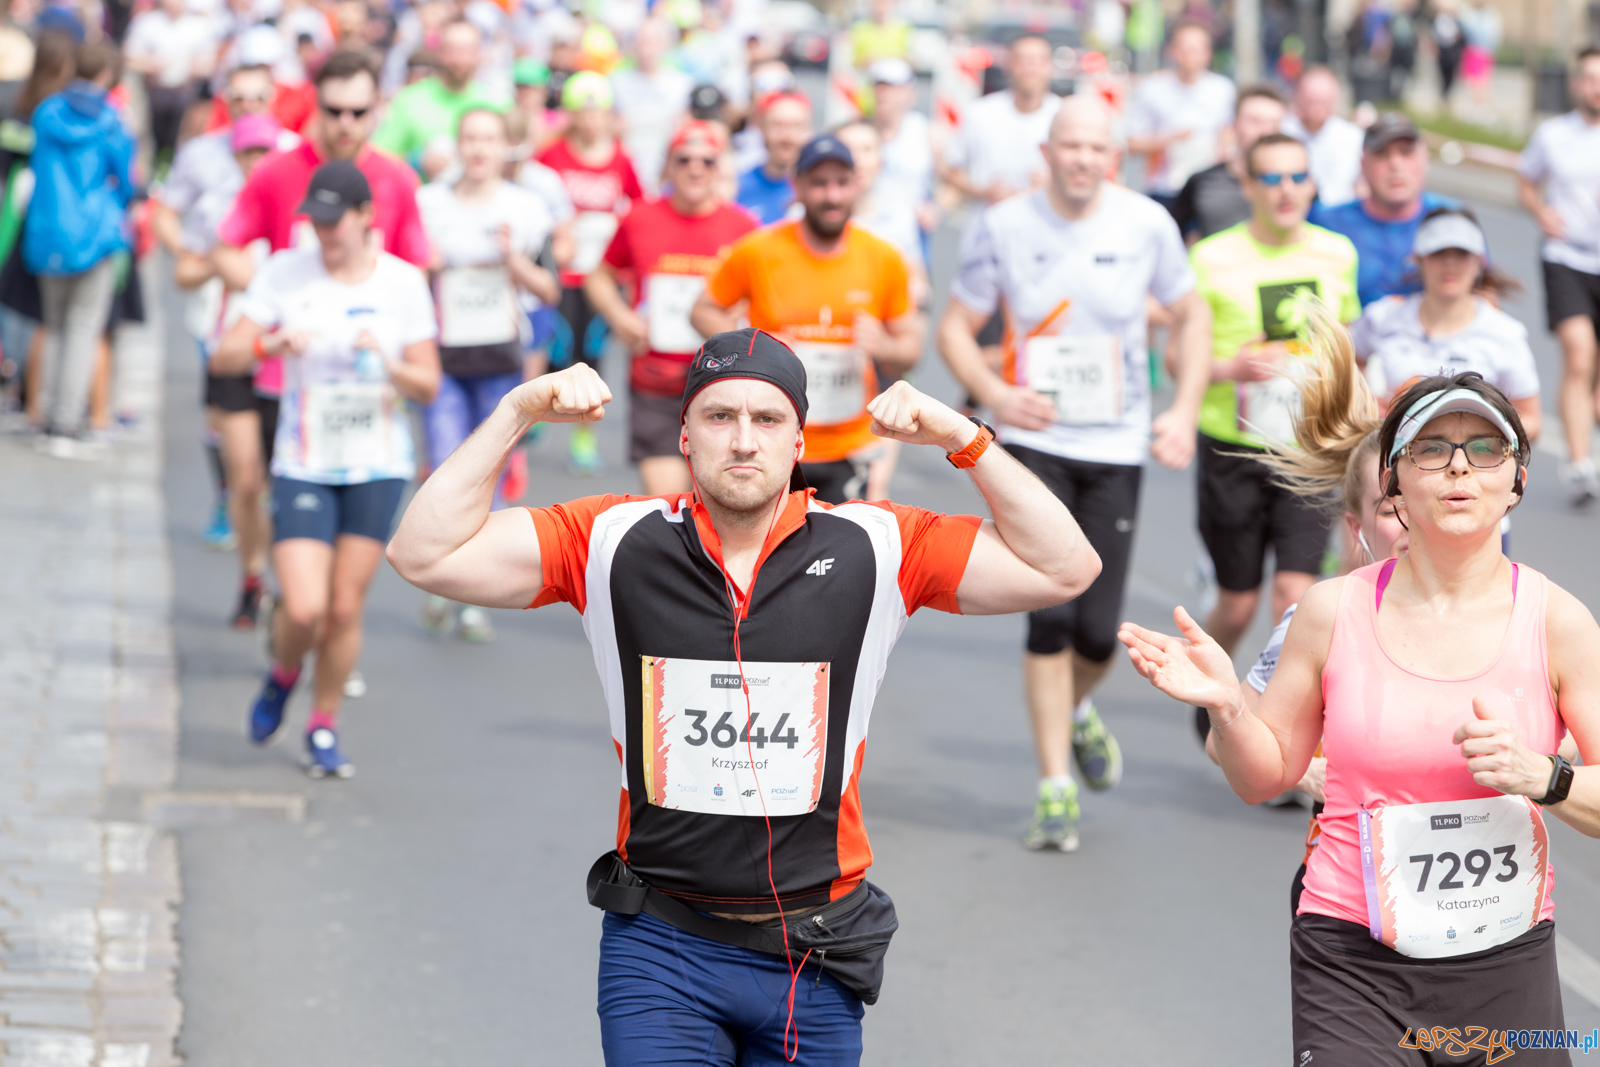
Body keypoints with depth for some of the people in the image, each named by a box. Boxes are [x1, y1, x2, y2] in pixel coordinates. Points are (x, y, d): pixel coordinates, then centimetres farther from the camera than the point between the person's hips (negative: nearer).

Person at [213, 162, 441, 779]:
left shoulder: (404, 283, -1)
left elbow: (428, 387, 1)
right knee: (303, 608, -12)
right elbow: (223, 358, -5)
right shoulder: (285, 272, -3)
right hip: (303, 467, -1)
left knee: (346, 608, 0)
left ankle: (324, 727, 20)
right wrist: (272, 343, -25)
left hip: (379, 468, 1)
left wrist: (389, 364, -19)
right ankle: (282, 677, 22)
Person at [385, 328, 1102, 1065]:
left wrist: (964, 439, -12)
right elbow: (424, 555, -6)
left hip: (813, 958, 1)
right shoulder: (615, 542, -3)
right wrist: (516, 412, -12)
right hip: (659, 947, -1)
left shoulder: (873, 550, -3)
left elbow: (1064, 570, -3)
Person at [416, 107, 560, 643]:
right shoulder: (427, 204, 2)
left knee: (490, 482, 2)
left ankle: (475, 601, 13)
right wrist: (425, 265, -12)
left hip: (500, 362, 1)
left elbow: (550, 292, 3)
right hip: (443, 359, -1)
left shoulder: (526, 208, 3)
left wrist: (516, 261, -14)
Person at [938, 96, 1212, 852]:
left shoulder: (1147, 224, -2)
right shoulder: (1005, 227, -4)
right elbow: (956, 328, 3)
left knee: (1099, 629, 2)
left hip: (1116, 449, 1)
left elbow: (1191, 316, 11)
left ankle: (1076, 710, 38)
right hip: (1034, 443, -1)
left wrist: (1184, 410, -2)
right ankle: (1056, 786, -1)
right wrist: (995, 394, -15)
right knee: (1051, 614, -12)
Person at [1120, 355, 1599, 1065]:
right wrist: (1225, 706, -10)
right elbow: (1265, 778, 8)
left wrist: (1541, 777, -20)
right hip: (1352, 968, 0)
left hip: (1508, 963, 0)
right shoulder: (1334, 611, -1)